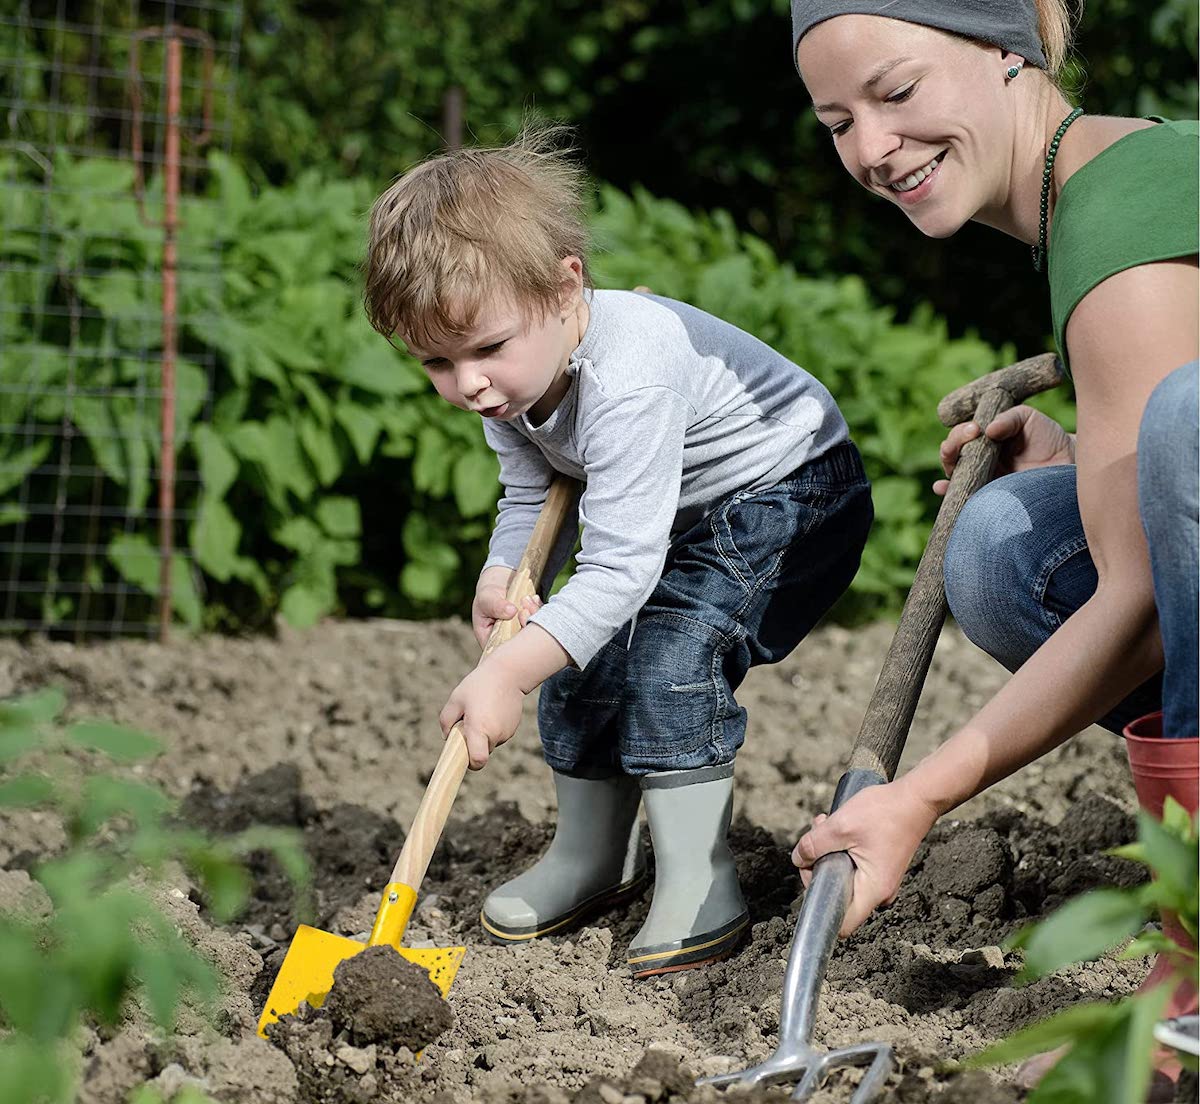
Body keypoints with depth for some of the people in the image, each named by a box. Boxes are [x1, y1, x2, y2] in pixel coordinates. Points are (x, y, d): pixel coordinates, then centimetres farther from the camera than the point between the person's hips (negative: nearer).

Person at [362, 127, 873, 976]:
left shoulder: (627, 377, -39)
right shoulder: (511, 376, -11)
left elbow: (620, 565, -41)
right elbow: (529, 495, 4)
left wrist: (509, 671, -46)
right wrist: (503, 578, -16)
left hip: (793, 492, -9)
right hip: (680, 513, 9)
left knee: (672, 651, -25)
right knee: (584, 660, 4)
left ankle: (701, 886, -15)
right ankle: (595, 857, 24)